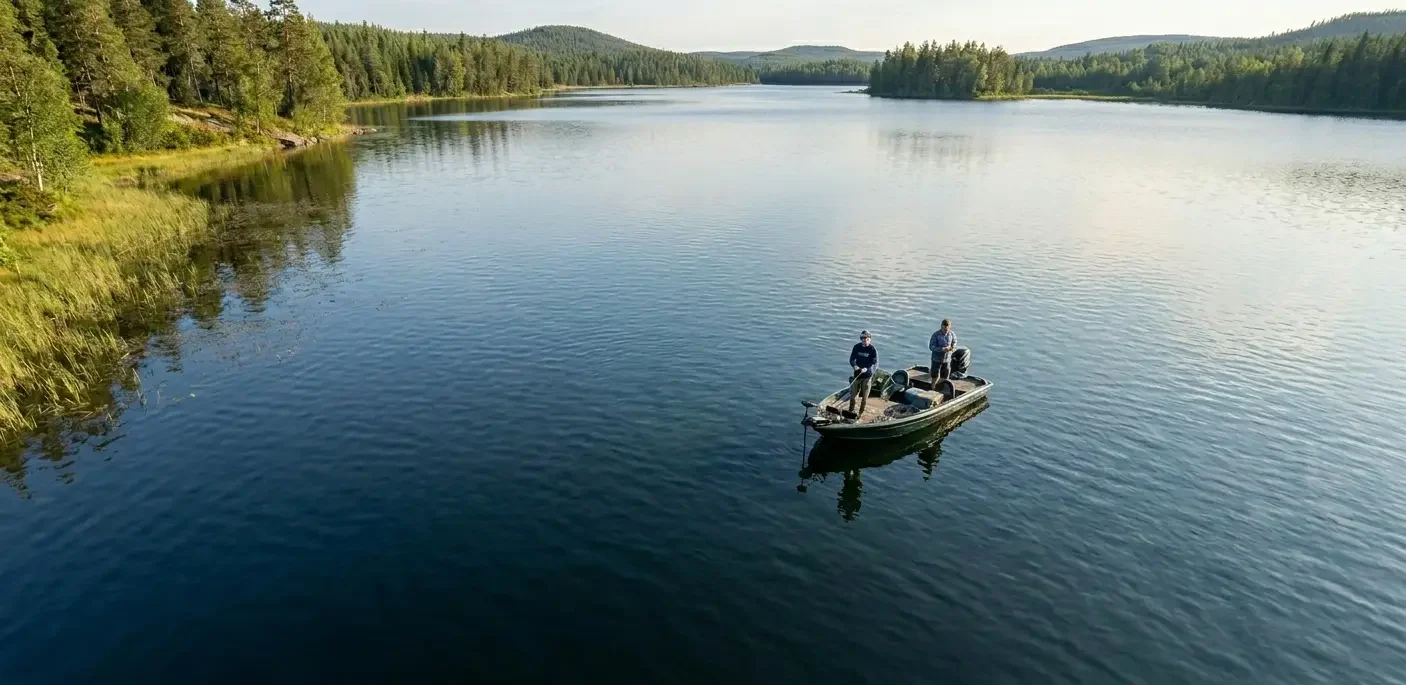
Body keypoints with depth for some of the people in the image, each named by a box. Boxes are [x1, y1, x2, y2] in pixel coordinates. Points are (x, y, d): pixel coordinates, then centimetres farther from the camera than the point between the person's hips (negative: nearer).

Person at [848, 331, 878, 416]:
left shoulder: (873, 349, -12)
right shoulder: (857, 347, -4)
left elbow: (875, 363, -14)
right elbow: (852, 359, 0)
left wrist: (866, 368, -31)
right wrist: (854, 366, -22)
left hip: (867, 375, -2)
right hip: (857, 374, 2)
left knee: (864, 396, 8)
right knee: (853, 394, 8)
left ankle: (861, 412, 24)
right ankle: (851, 411, 26)